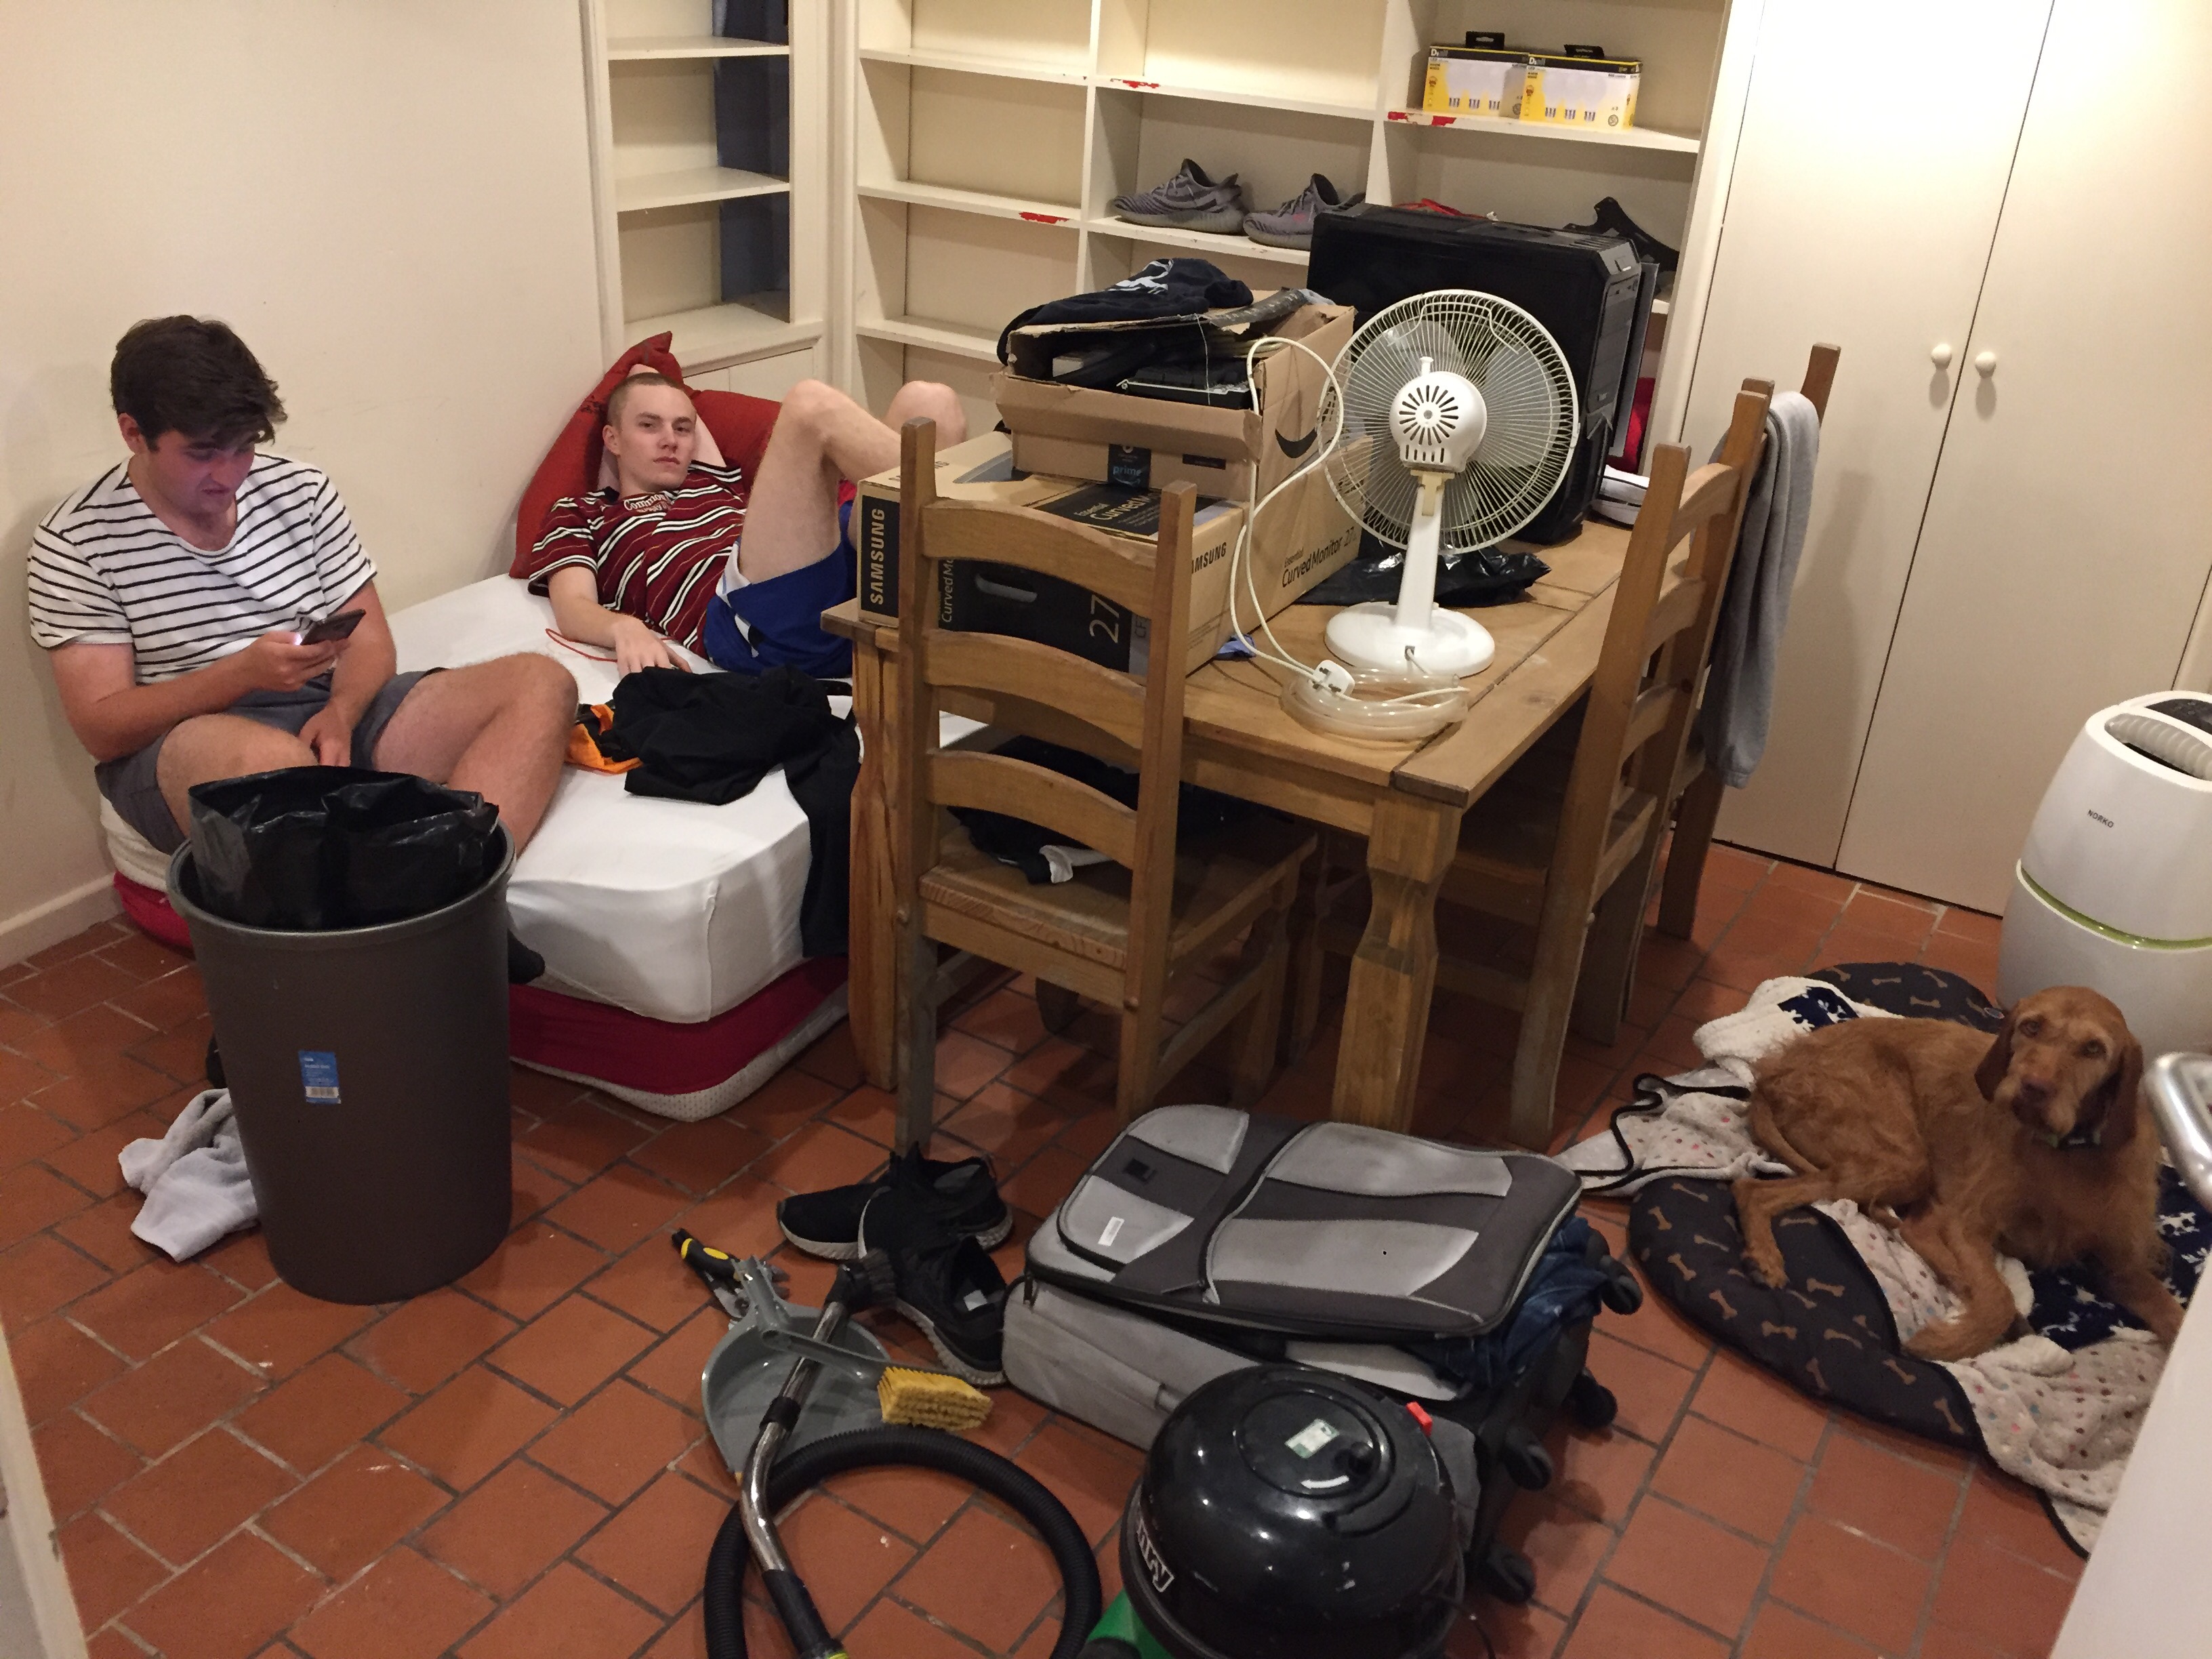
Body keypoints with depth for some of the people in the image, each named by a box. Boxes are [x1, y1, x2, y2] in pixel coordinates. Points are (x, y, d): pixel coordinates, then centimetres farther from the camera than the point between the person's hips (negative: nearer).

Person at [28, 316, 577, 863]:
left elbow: (369, 640, 9)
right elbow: (101, 728, -6)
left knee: (541, 685, -19)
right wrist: (243, 671, -22)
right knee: (274, 759, -43)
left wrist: (339, 713, -14)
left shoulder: (301, 490, 9)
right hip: (181, 741, -4)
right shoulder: (75, 542, -2)